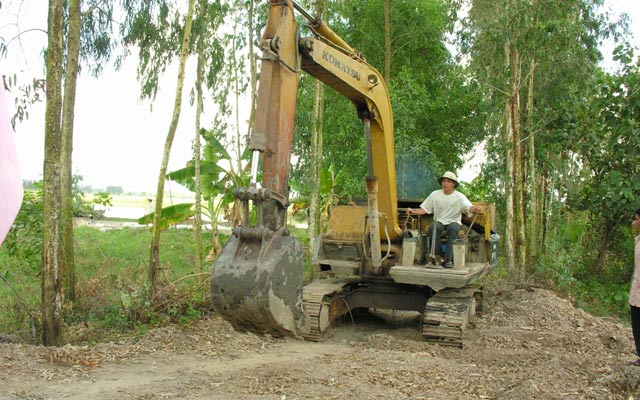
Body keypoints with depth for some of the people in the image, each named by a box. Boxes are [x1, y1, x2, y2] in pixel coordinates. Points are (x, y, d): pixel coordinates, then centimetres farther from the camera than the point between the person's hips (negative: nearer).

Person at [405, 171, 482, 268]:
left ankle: (448, 259, -32)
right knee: (433, 227, -33)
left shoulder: (459, 196, 1)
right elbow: (424, 209, 4)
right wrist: (413, 212, -16)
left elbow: (469, 207, -15)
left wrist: (475, 209, -39)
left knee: (453, 229, -36)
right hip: (439, 221, 1)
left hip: (454, 221, -1)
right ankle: (439, 256, -20)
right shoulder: (435, 194, 6)